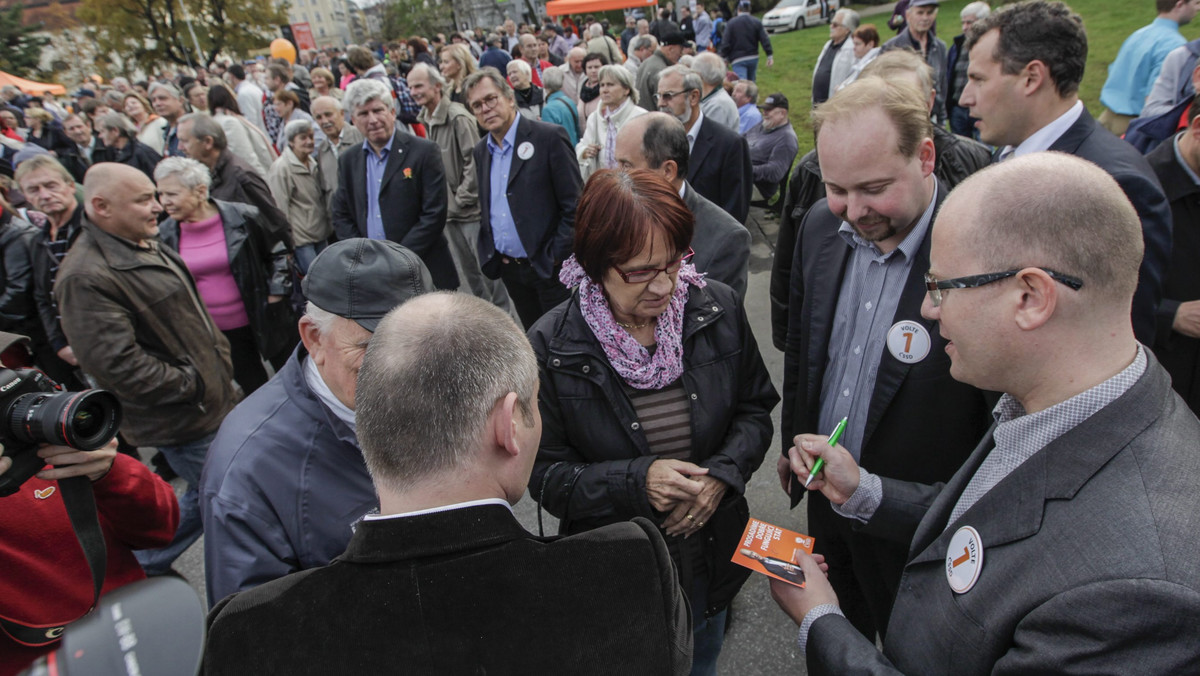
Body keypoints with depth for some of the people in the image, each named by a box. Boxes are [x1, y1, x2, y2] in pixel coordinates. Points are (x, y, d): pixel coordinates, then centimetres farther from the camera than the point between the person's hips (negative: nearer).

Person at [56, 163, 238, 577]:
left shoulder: (146, 246, 10)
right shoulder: (87, 277, -22)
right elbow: (116, 365, -28)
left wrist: (220, 366, 12)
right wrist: (193, 385, -19)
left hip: (211, 400, 10)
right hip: (184, 419, -10)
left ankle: (145, 568, 41)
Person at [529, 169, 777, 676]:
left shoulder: (719, 309, -13)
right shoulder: (553, 347, -21)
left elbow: (755, 409, 0)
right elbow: (546, 477, -15)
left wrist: (722, 474, -18)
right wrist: (636, 481, -30)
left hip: (713, 557, 3)